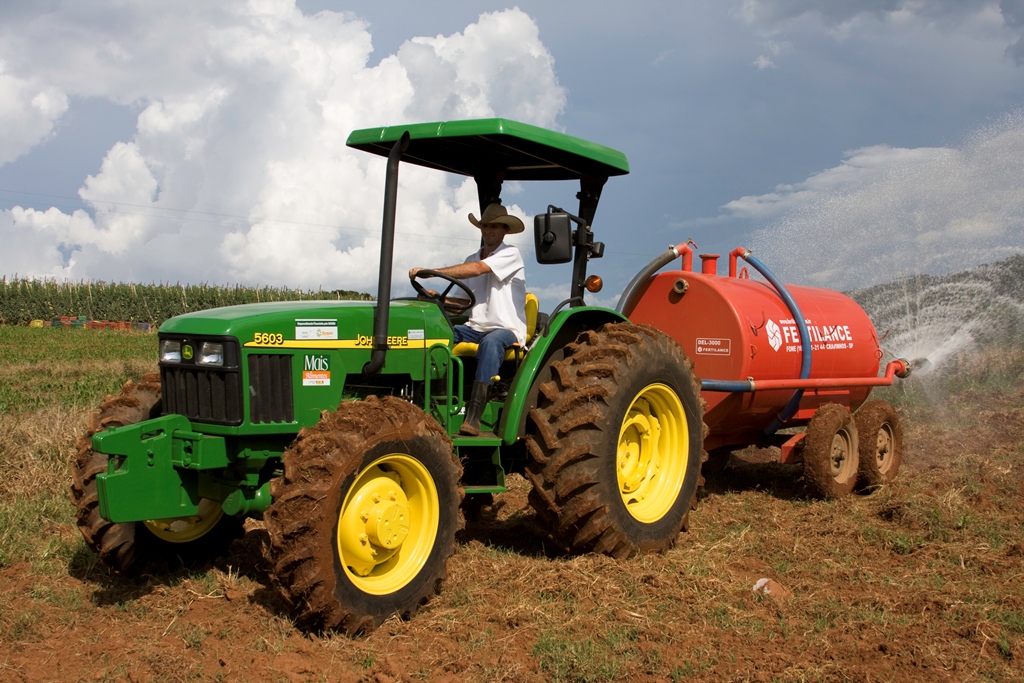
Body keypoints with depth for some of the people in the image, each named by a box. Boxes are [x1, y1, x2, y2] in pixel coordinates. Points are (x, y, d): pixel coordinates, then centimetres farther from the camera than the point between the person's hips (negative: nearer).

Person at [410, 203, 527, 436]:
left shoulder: (511, 254, -4)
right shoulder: (471, 259, 17)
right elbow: (466, 301, 16)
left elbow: (476, 269, -21)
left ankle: (473, 417, -47)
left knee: (490, 341, -40)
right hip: (475, 328, 6)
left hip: (507, 330, -6)